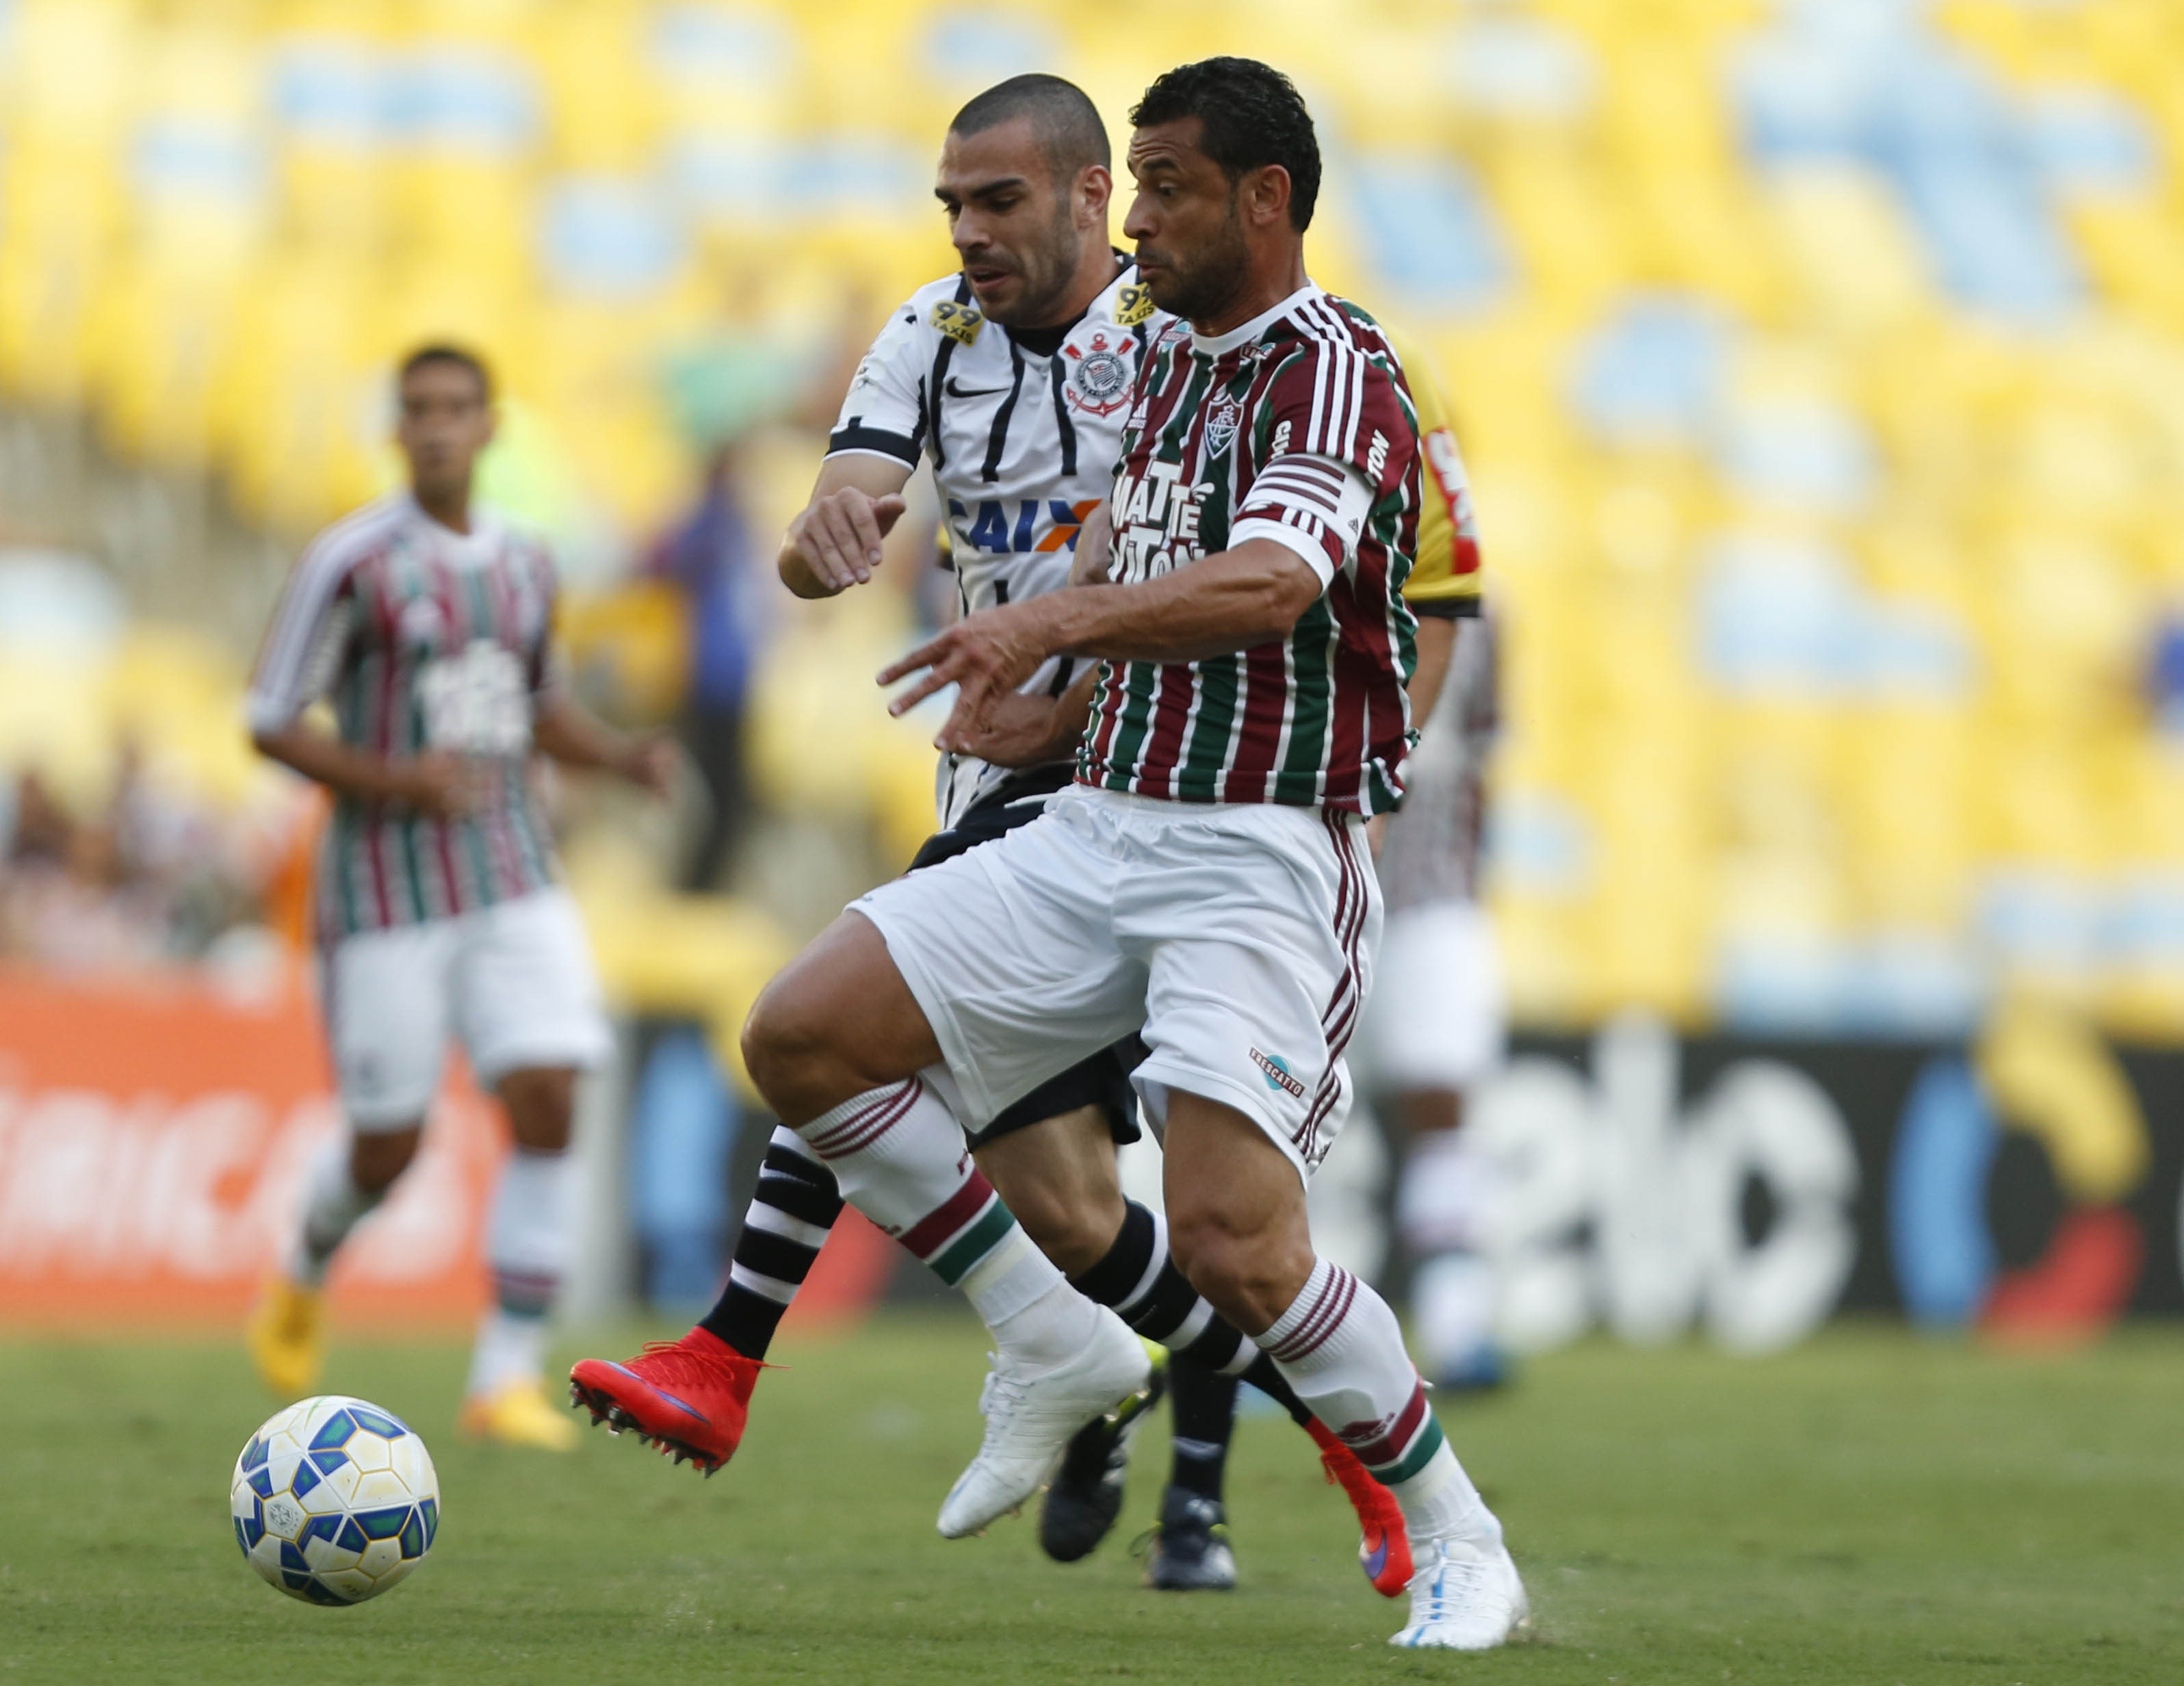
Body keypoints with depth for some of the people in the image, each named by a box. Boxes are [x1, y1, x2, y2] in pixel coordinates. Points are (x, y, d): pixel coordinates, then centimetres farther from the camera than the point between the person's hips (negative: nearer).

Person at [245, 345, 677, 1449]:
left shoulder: (523, 566, 9)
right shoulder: (351, 561, -9)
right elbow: (271, 726, -8)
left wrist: (625, 757, 3)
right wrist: (397, 781, -22)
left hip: (514, 881, 4)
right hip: (385, 891, -4)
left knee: (548, 1105, -13)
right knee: (388, 1146, 2)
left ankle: (507, 1380, -8)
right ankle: (304, 1282, 37)